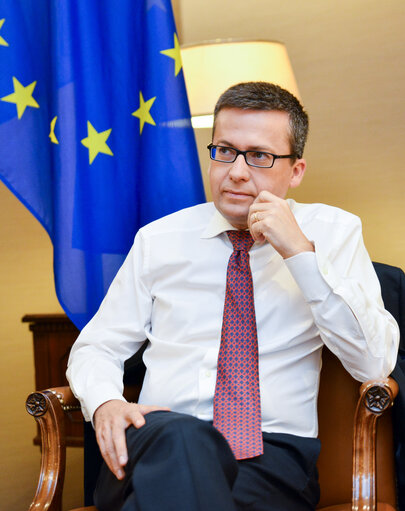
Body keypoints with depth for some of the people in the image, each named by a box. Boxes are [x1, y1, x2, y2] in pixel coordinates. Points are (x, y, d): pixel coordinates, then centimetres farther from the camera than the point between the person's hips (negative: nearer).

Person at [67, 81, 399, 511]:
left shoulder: (334, 232, 8)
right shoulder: (159, 239, 14)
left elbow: (375, 363, -2)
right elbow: (95, 346, 16)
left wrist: (301, 252, -10)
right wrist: (105, 403, -9)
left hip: (273, 455, -1)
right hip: (158, 442, 2)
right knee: (179, 436, -36)